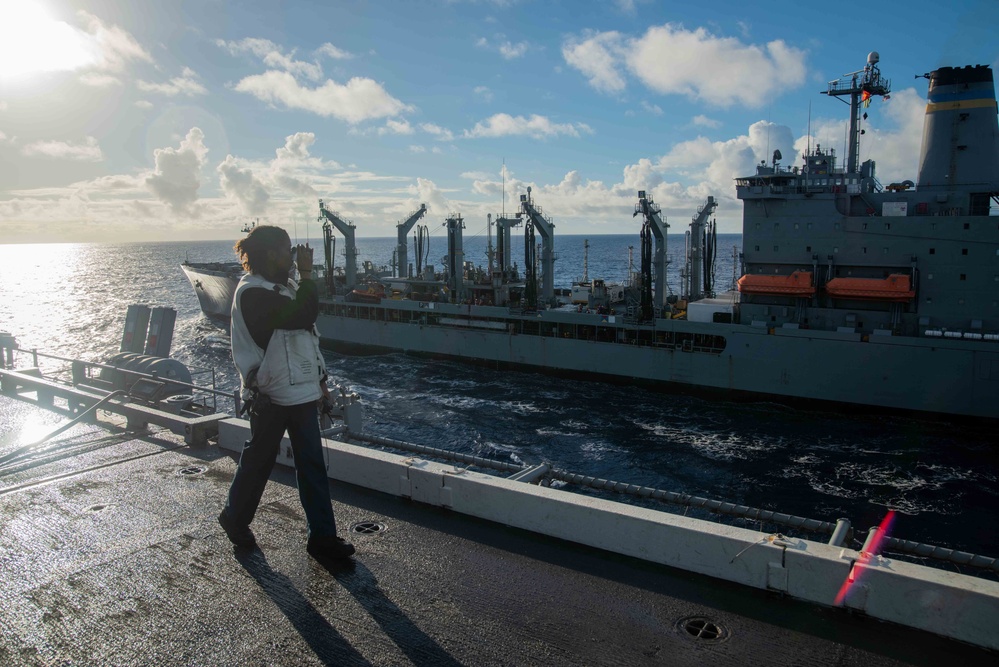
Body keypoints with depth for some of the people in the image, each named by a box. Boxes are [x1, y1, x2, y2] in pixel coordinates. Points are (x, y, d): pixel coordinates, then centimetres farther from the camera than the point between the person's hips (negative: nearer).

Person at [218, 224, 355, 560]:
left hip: (301, 391, 8)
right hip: (270, 396, -8)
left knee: (312, 464, 7)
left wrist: (318, 377, 18)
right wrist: (307, 273, -18)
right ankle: (235, 518, 37)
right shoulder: (253, 293, -17)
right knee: (258, 460, 11)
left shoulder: (285, 286, 12)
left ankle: (322, 535, 13)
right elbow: (304, 315, -28)